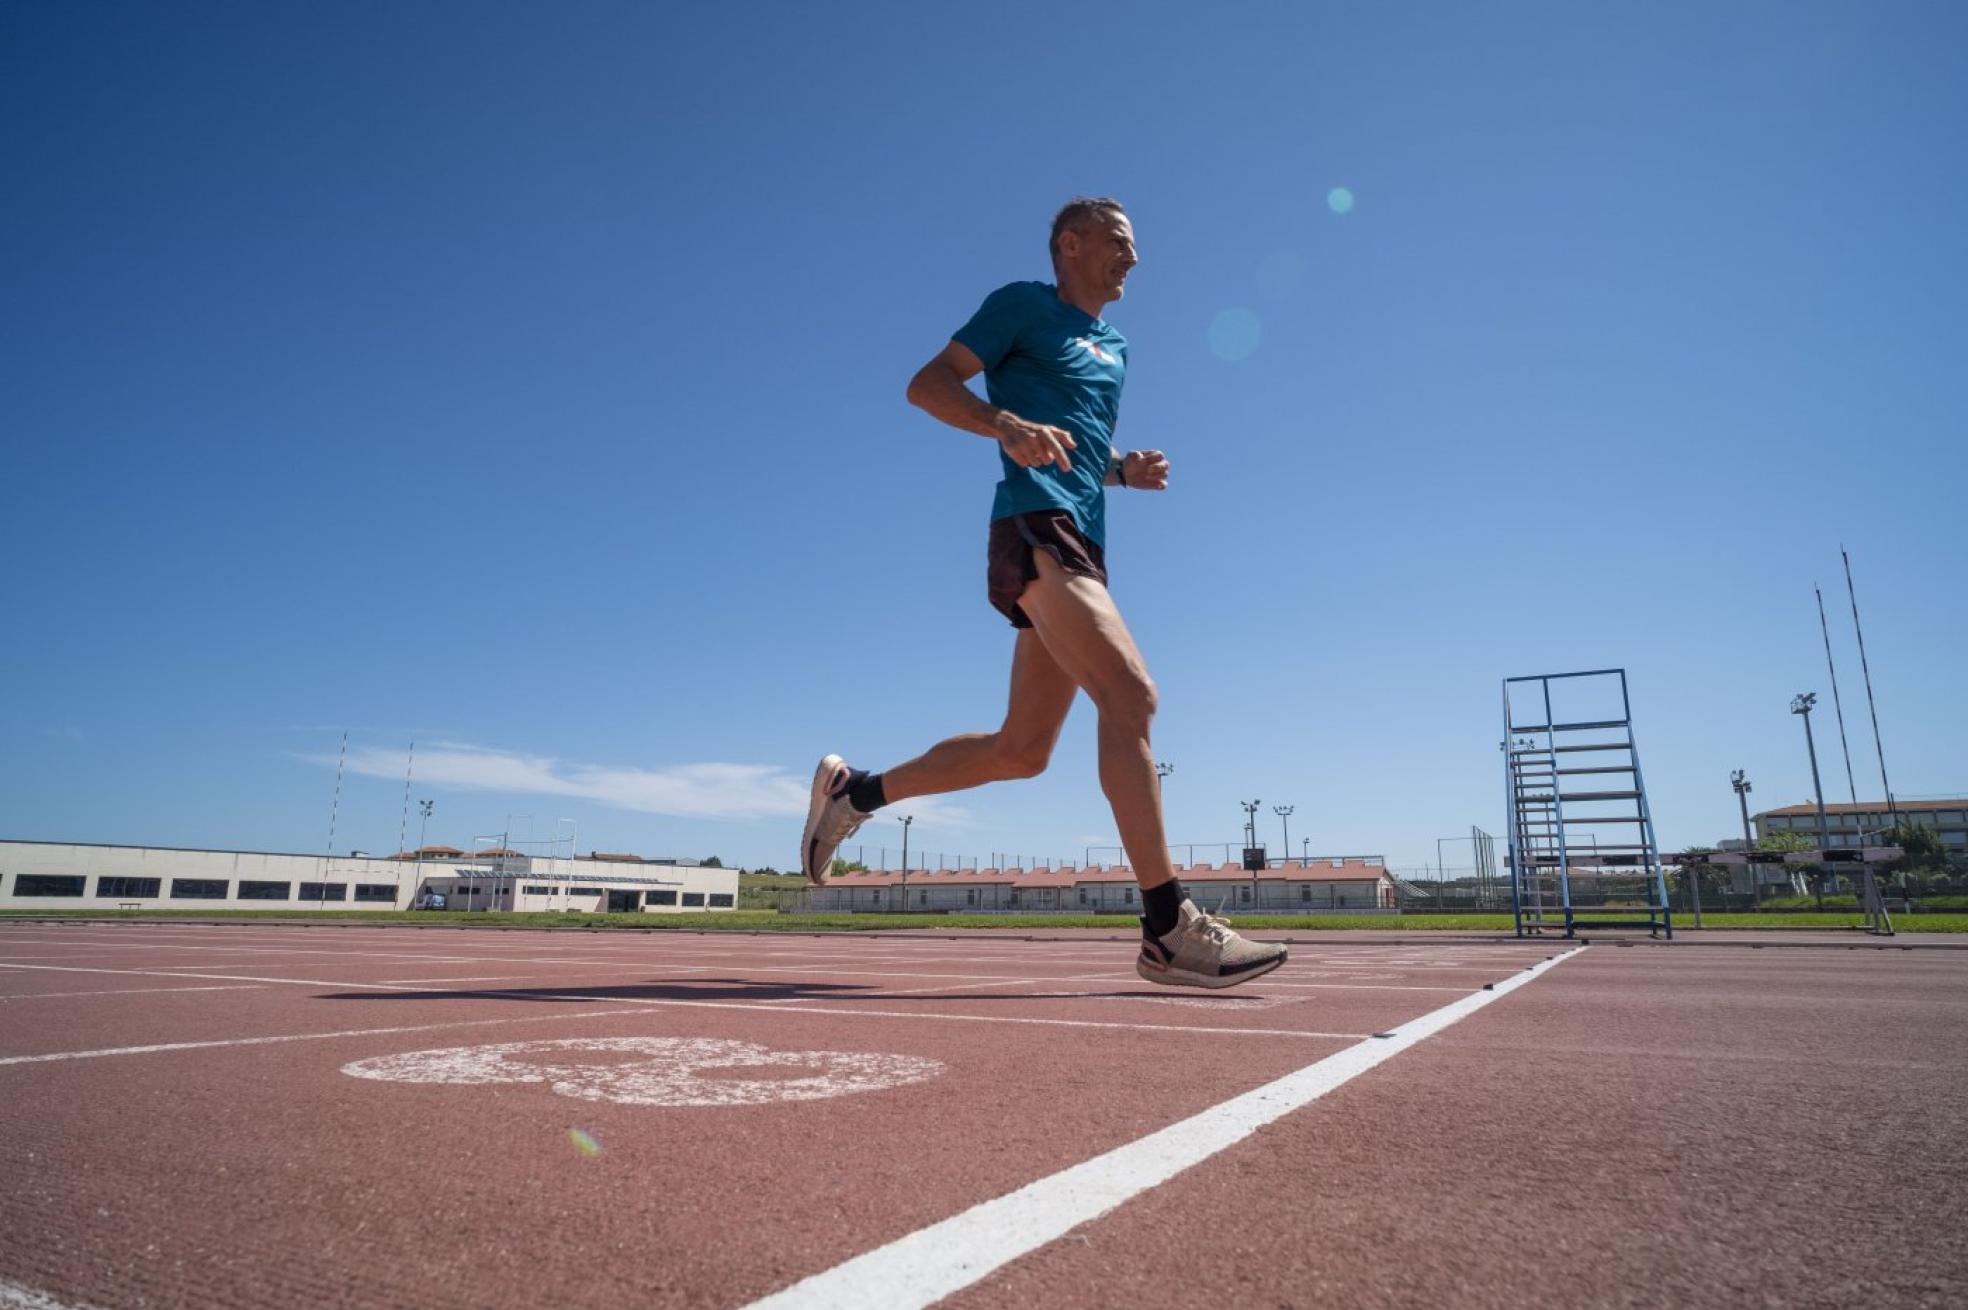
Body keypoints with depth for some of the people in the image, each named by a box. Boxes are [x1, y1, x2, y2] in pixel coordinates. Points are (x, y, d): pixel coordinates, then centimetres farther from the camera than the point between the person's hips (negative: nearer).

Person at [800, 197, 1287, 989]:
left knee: (1021, 751, 7)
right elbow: (927, 383, -2)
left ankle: (854, 791, 23)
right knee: (1130, 693, -23)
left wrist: (1126, 470, 12)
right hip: (1035, 529, -9)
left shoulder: (1113, 345, 28)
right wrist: (1008, 425, -21)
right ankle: (1168, 930, -23)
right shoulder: (1025, 306, 6)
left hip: (1081, 545, 9)